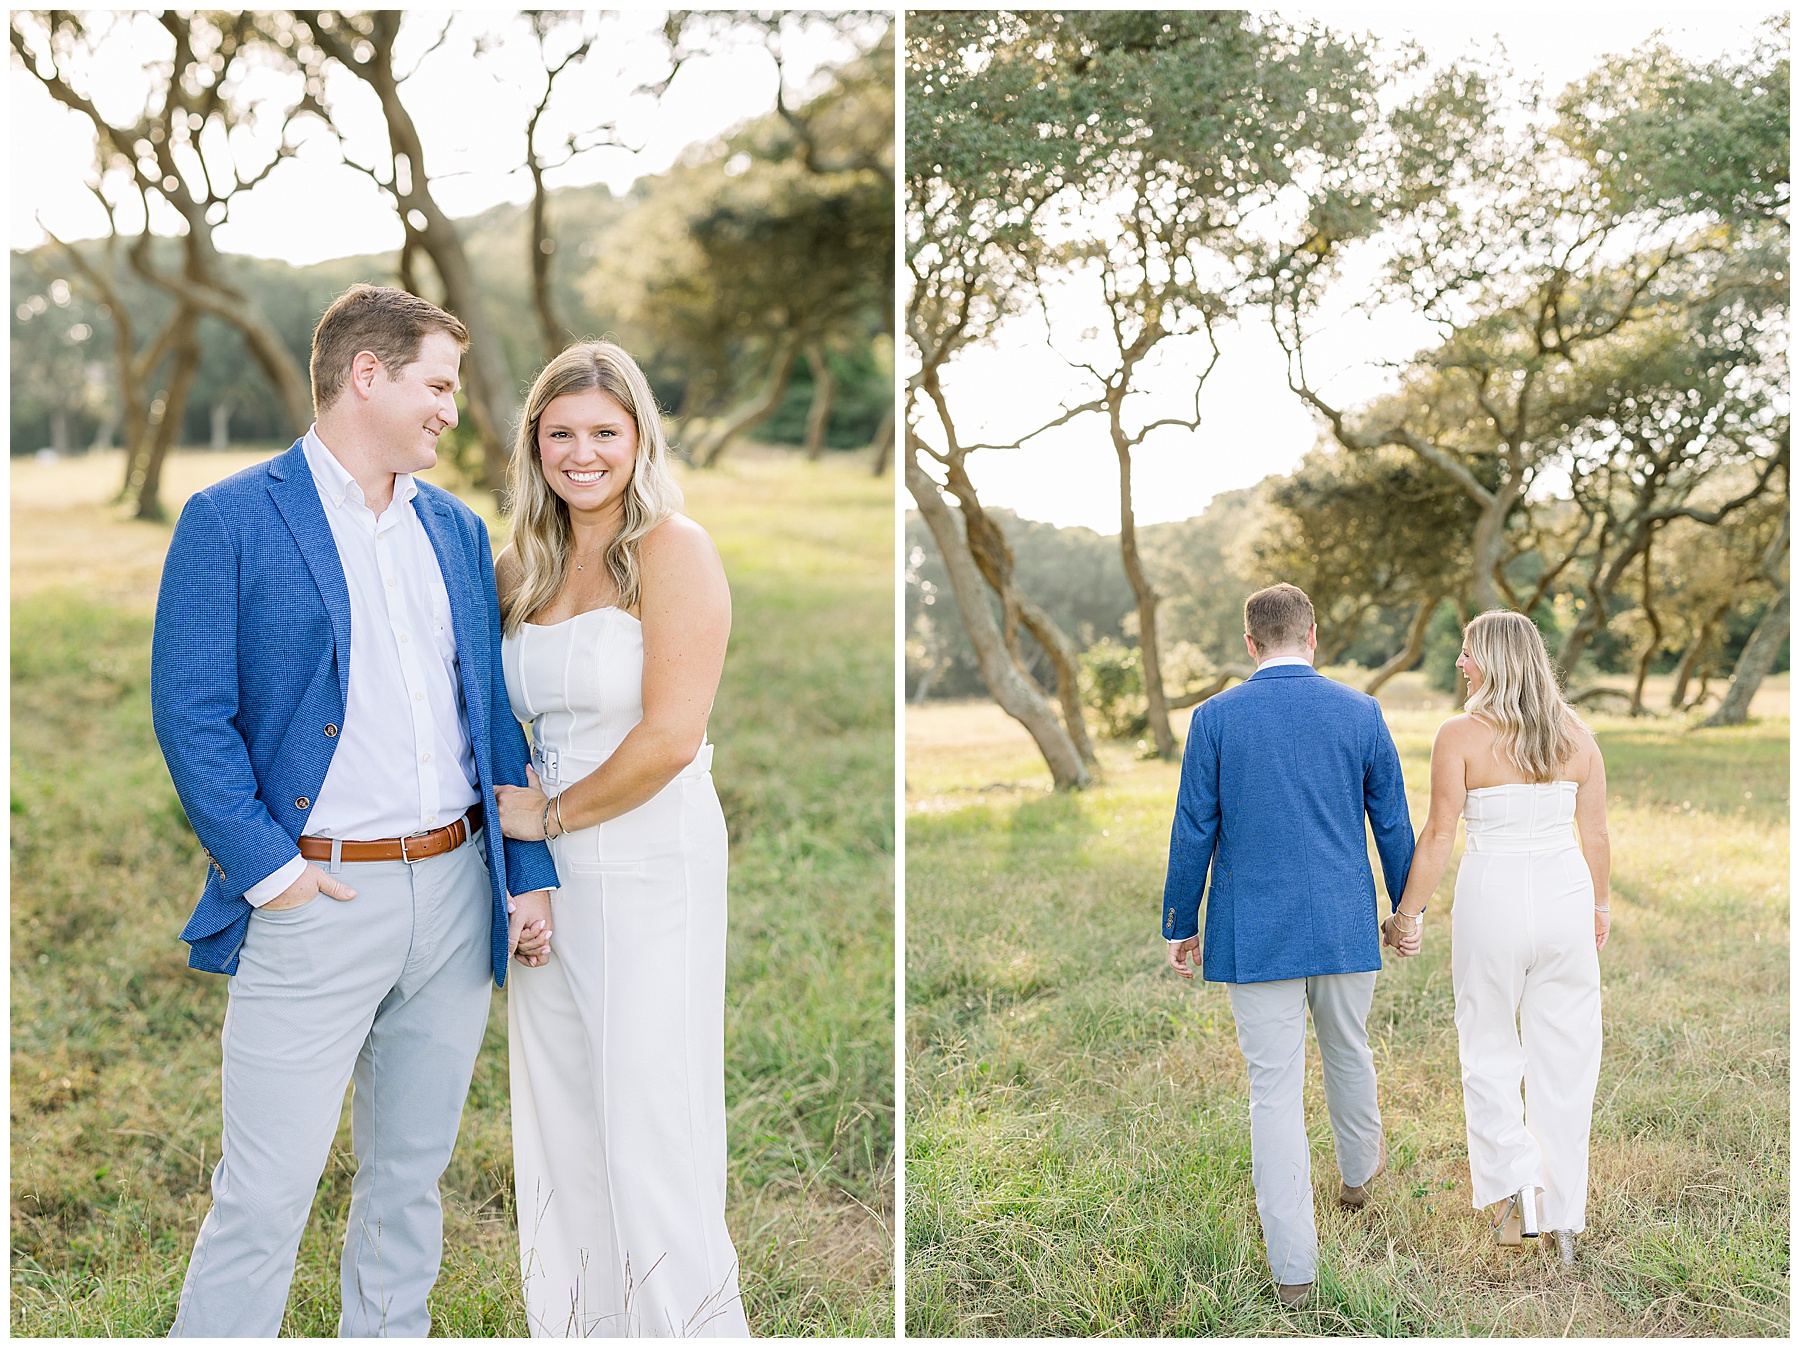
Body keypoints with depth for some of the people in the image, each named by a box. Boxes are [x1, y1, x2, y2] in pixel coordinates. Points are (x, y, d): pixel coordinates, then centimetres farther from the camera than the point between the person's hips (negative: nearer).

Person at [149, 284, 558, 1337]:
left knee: (413, 1173, 15)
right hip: (316, 897, -5)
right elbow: (189, 713, -8)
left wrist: (528, 873, 7)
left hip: (457, 892, 6)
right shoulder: (230, 520, -4)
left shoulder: (459, 529, 14)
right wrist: (268, 870, -14)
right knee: (265, 1198, -2)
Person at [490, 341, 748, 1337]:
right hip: (549, 876, 7)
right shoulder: (526, 564, 12)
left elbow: (671, 736, -17)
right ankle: (573, 1319, 27)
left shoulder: (672, 548, -10)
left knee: (648, 1126, -2)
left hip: (650, 868, -7)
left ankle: (685, 1322, 13)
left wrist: (552, 814, -7)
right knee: (559, 1114, 13)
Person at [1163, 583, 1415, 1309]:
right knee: (1349, 1054, 24)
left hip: (1254, 933, -2)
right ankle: (1359, 1173, 49)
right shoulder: (1361, 712, -1)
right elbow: (1393, 824, 5)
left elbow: (1194, 832, -3)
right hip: (1346, 924, 2)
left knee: (1273, 1086, 1)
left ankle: (1293, 1265, 5)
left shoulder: (1214, 718, -6)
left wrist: (1181, 926, 7)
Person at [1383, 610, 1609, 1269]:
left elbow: (1438, 835, -9)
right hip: (1565, 894, 3)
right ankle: (1564, 1216, 18)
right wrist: (1601, 905, 22)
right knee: (1564, 1059, 11)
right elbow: (1596, 834, 7)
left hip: (1492, 899, -3)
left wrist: (1408, 913, 1)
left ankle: (1514, 1190, 2)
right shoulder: (1577, 736, 3)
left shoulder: (1461, 735, -9)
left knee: (1488, 1053, 15)